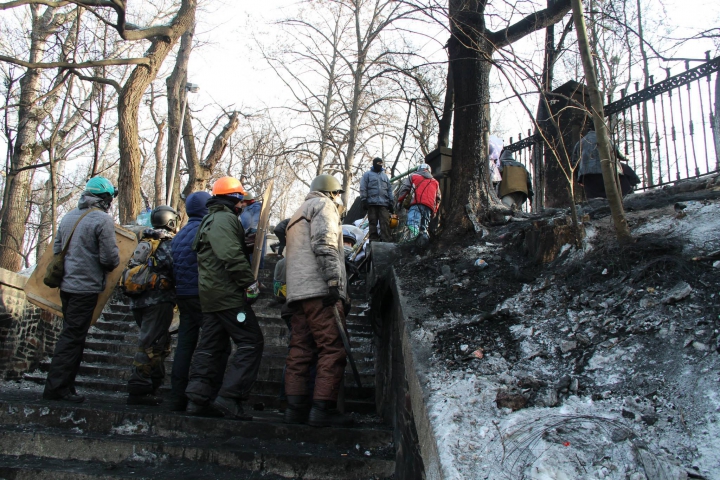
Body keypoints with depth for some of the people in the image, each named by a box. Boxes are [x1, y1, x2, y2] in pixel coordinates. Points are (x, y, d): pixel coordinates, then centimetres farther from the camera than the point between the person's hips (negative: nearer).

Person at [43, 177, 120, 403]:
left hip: (66, 284, 8)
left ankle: (64, 385, 21)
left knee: (71, 335, 16)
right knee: (73, 337, -3)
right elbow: (110, 257, -16)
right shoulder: (102, 219, -13)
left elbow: (56, 249, 15)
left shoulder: (69, 216, 10)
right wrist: (109, 265, 5)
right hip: (86, 286, -8)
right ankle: (57, 387, -1)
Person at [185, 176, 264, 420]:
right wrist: (249, 280, -20)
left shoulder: (210, 220, 24)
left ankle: (197, 398, 11)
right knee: (251, 342, -9)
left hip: (211, 295, 11)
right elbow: (231, 255, -24)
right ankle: (230, 397, -14)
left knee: (210, 345, 12)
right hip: (228, 294, -11)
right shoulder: (224, 219, -10)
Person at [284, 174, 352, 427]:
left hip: (297, 292, 9)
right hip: (320, 289, -9)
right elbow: (324, 243, -13)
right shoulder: (323, 204, 5)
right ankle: (323, 408, -15)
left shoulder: (298, 214, 33)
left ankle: (296, 407, 3)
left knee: (299, 349, 5)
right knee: (333, 348, -10)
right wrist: (333, 279, -20)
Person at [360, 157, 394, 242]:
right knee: (373, 223, -1)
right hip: (372, 203, -2)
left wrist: (391, 202, 12)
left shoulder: (384, 175, 23)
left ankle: (386, 241, -14)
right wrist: (364, 200, -7)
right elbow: (363, 188, 4)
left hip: (384, 203, 2)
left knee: (385, 222, -9)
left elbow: (389, 189, 21)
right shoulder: (368, 174, 12)